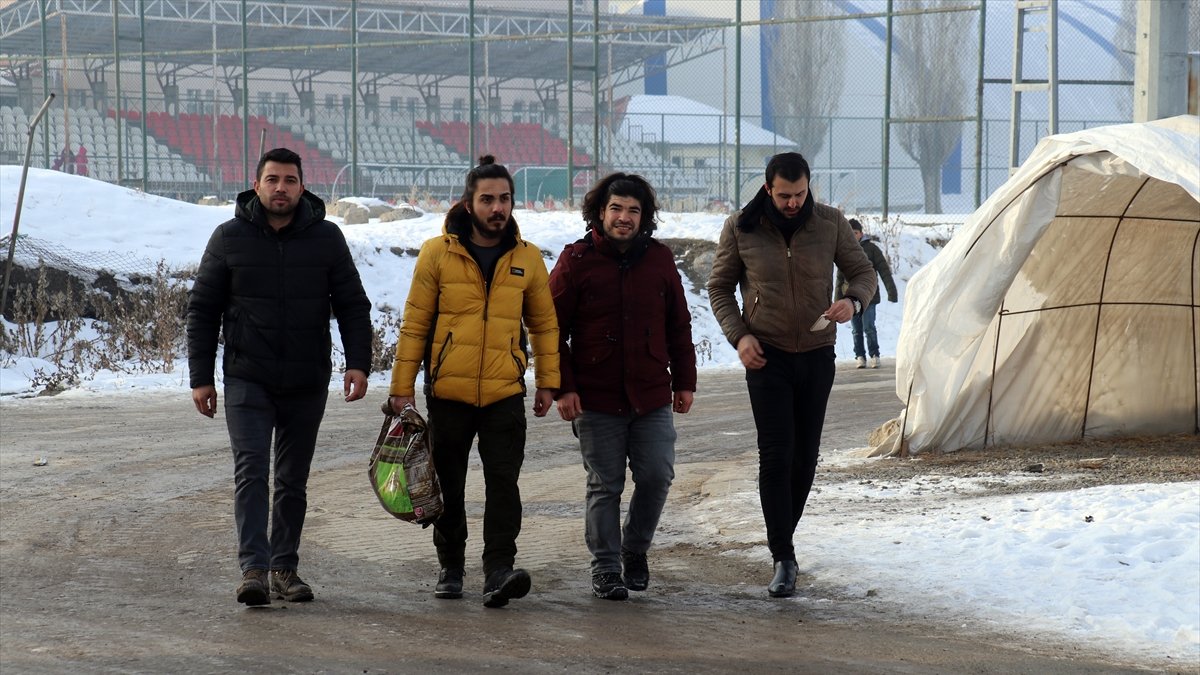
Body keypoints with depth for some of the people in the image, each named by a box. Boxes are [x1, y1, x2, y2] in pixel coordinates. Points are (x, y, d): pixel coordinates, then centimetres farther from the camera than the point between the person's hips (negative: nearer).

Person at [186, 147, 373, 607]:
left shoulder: (326, 238, 3)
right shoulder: (230, 238, 1)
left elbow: (353, 305, 5)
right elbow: (202, 310, 5)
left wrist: (358, 362, -9)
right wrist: (200, 378, 1)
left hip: (307, 384, 2)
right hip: (247, 380, -2)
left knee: (293, 480, 9)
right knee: (251, 470, -14)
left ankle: (284, 567, 18)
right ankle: (253, 568, -20)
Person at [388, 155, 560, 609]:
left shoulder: (527, 258, 5)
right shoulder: (438, 254, -2)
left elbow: (544, 324, 14)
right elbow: (415, 324, 0)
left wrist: (548, 381, 8)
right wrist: (403, 386, -3)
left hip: (505, 394, 1)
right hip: (448, 393, 0)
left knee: (503, 482, -10)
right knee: (448, 486, 9)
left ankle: (499, 571, -13)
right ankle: (450, 567, 24)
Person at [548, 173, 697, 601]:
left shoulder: (659, 260, 6)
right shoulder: (577, 261, -3)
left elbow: (678, 325, 14)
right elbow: (553, 329, -2)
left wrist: (684, 382, 11)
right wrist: (563, 387, -8)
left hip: (652, 397, 3)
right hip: (596, 400, -2)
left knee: (657, 477, -1)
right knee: (605, 486, 4)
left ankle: (635, 549, 23)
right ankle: (605, 569, 13)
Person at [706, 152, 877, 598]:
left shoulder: (830, 223, -5)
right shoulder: (740, 229, -7)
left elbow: (863, 273, 3)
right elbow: (720, 288, 3)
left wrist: (852, 301, -21)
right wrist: (739, 335, -13)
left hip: (816, 356, 2)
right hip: (767, 356, -2)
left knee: (805, 456, 8)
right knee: (775, 455, -12)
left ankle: (782, 540, 26)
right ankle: (783, 559, -12)